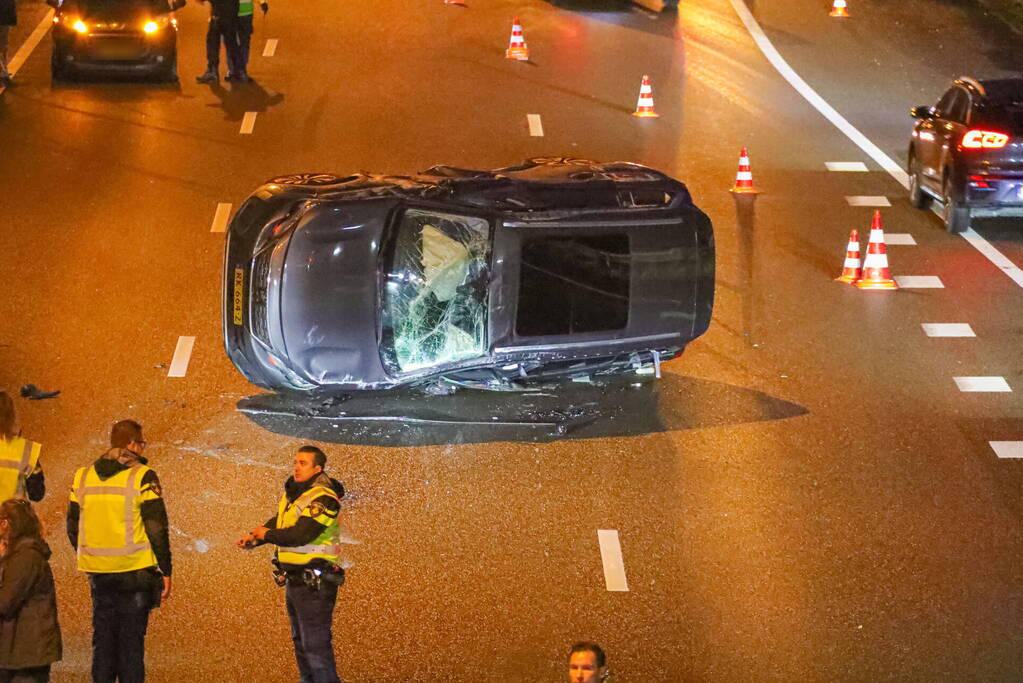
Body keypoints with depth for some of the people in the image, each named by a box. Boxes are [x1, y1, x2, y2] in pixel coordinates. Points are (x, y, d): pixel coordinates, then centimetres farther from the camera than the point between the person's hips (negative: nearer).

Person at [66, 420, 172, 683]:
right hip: (135, 571, -5)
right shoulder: (142, 477, -10)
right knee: (131, 638, 2)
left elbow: (73, 528, 11)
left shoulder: (83, 477, 6)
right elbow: (157, 529, -11)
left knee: (103, 635, 15)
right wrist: (165, 571, -4)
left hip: (98, 571, 5)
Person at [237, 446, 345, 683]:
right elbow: (277, 522, 18)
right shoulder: (293, 493, 13)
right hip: (294, 580, 10)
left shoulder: (323, 499, -17)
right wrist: (253, 538, -1)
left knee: (316, 645, -12)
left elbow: (300, 534, -25)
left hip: (315, 582, -10)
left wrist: (267, 534, -10)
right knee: (301, 643, 19)